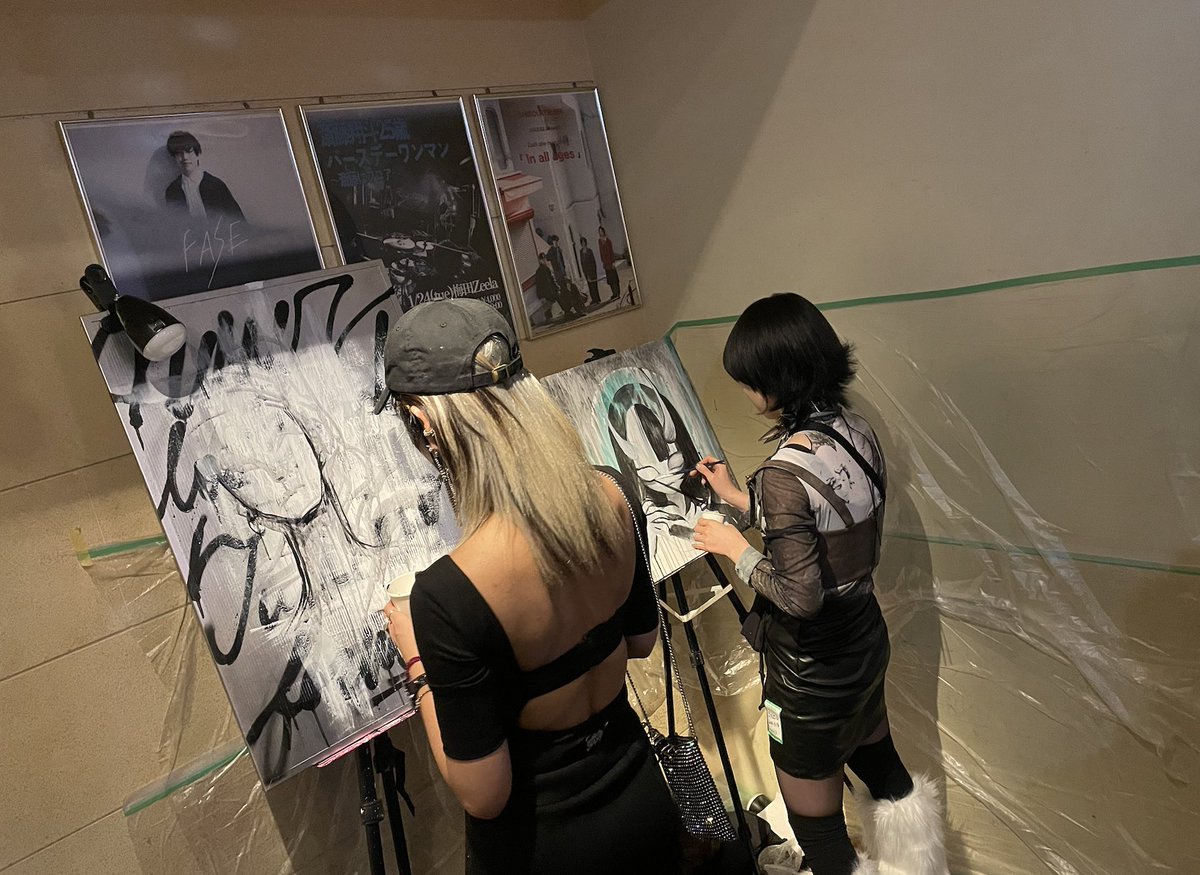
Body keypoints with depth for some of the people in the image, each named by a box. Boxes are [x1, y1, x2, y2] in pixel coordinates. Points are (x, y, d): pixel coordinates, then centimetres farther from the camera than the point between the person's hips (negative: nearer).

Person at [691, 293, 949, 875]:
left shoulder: (786, 469, -30)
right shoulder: (857, 431, -5)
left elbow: (801, 595, -27)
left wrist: (734, 548, -14)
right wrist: (739, 497, 10)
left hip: (813, 674, -9)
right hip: (866, 642, 9)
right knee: (881, 768, 33)